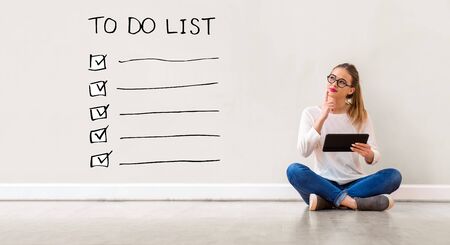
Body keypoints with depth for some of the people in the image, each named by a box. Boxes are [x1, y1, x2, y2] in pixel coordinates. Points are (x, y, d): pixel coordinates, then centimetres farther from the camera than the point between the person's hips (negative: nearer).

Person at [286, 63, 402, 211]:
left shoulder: (360, 116, 6)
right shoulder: (311, 113, 3)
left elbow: (374, 157, 0)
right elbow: (304, 151, -11)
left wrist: (368, 154, -24)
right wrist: (322, 118, -17)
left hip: (354, 183, 2)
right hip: (323, 183, -2)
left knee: (394, 175, -23)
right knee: (294, 170, -29)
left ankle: (326, 200, -26)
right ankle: (351, 202, -30)